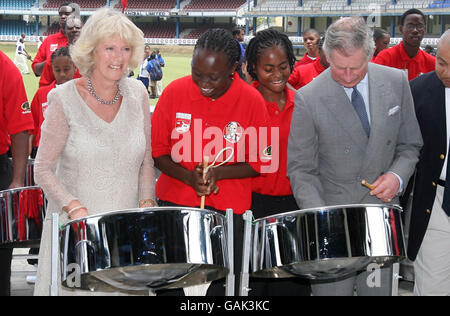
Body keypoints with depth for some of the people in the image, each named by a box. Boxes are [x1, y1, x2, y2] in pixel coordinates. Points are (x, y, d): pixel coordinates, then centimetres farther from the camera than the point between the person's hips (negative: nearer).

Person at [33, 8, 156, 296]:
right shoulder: (65, 99, -7)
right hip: (74, 229, -2)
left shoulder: (137, 94, 3)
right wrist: (75, 209, -17)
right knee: (74, 287, -1)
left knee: (125, 288, 3)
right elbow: (43, 169, -5)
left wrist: (147, 202, -3)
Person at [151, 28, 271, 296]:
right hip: (175, 203, 1)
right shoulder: (175, 92, -5)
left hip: (228, 210, -1)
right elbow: (157, 151, 3)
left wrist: (219, 173, -17)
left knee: (220, 285, 5)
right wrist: (188, 176, -15)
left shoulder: (251, 101, -7)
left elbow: (259, 163, -1)